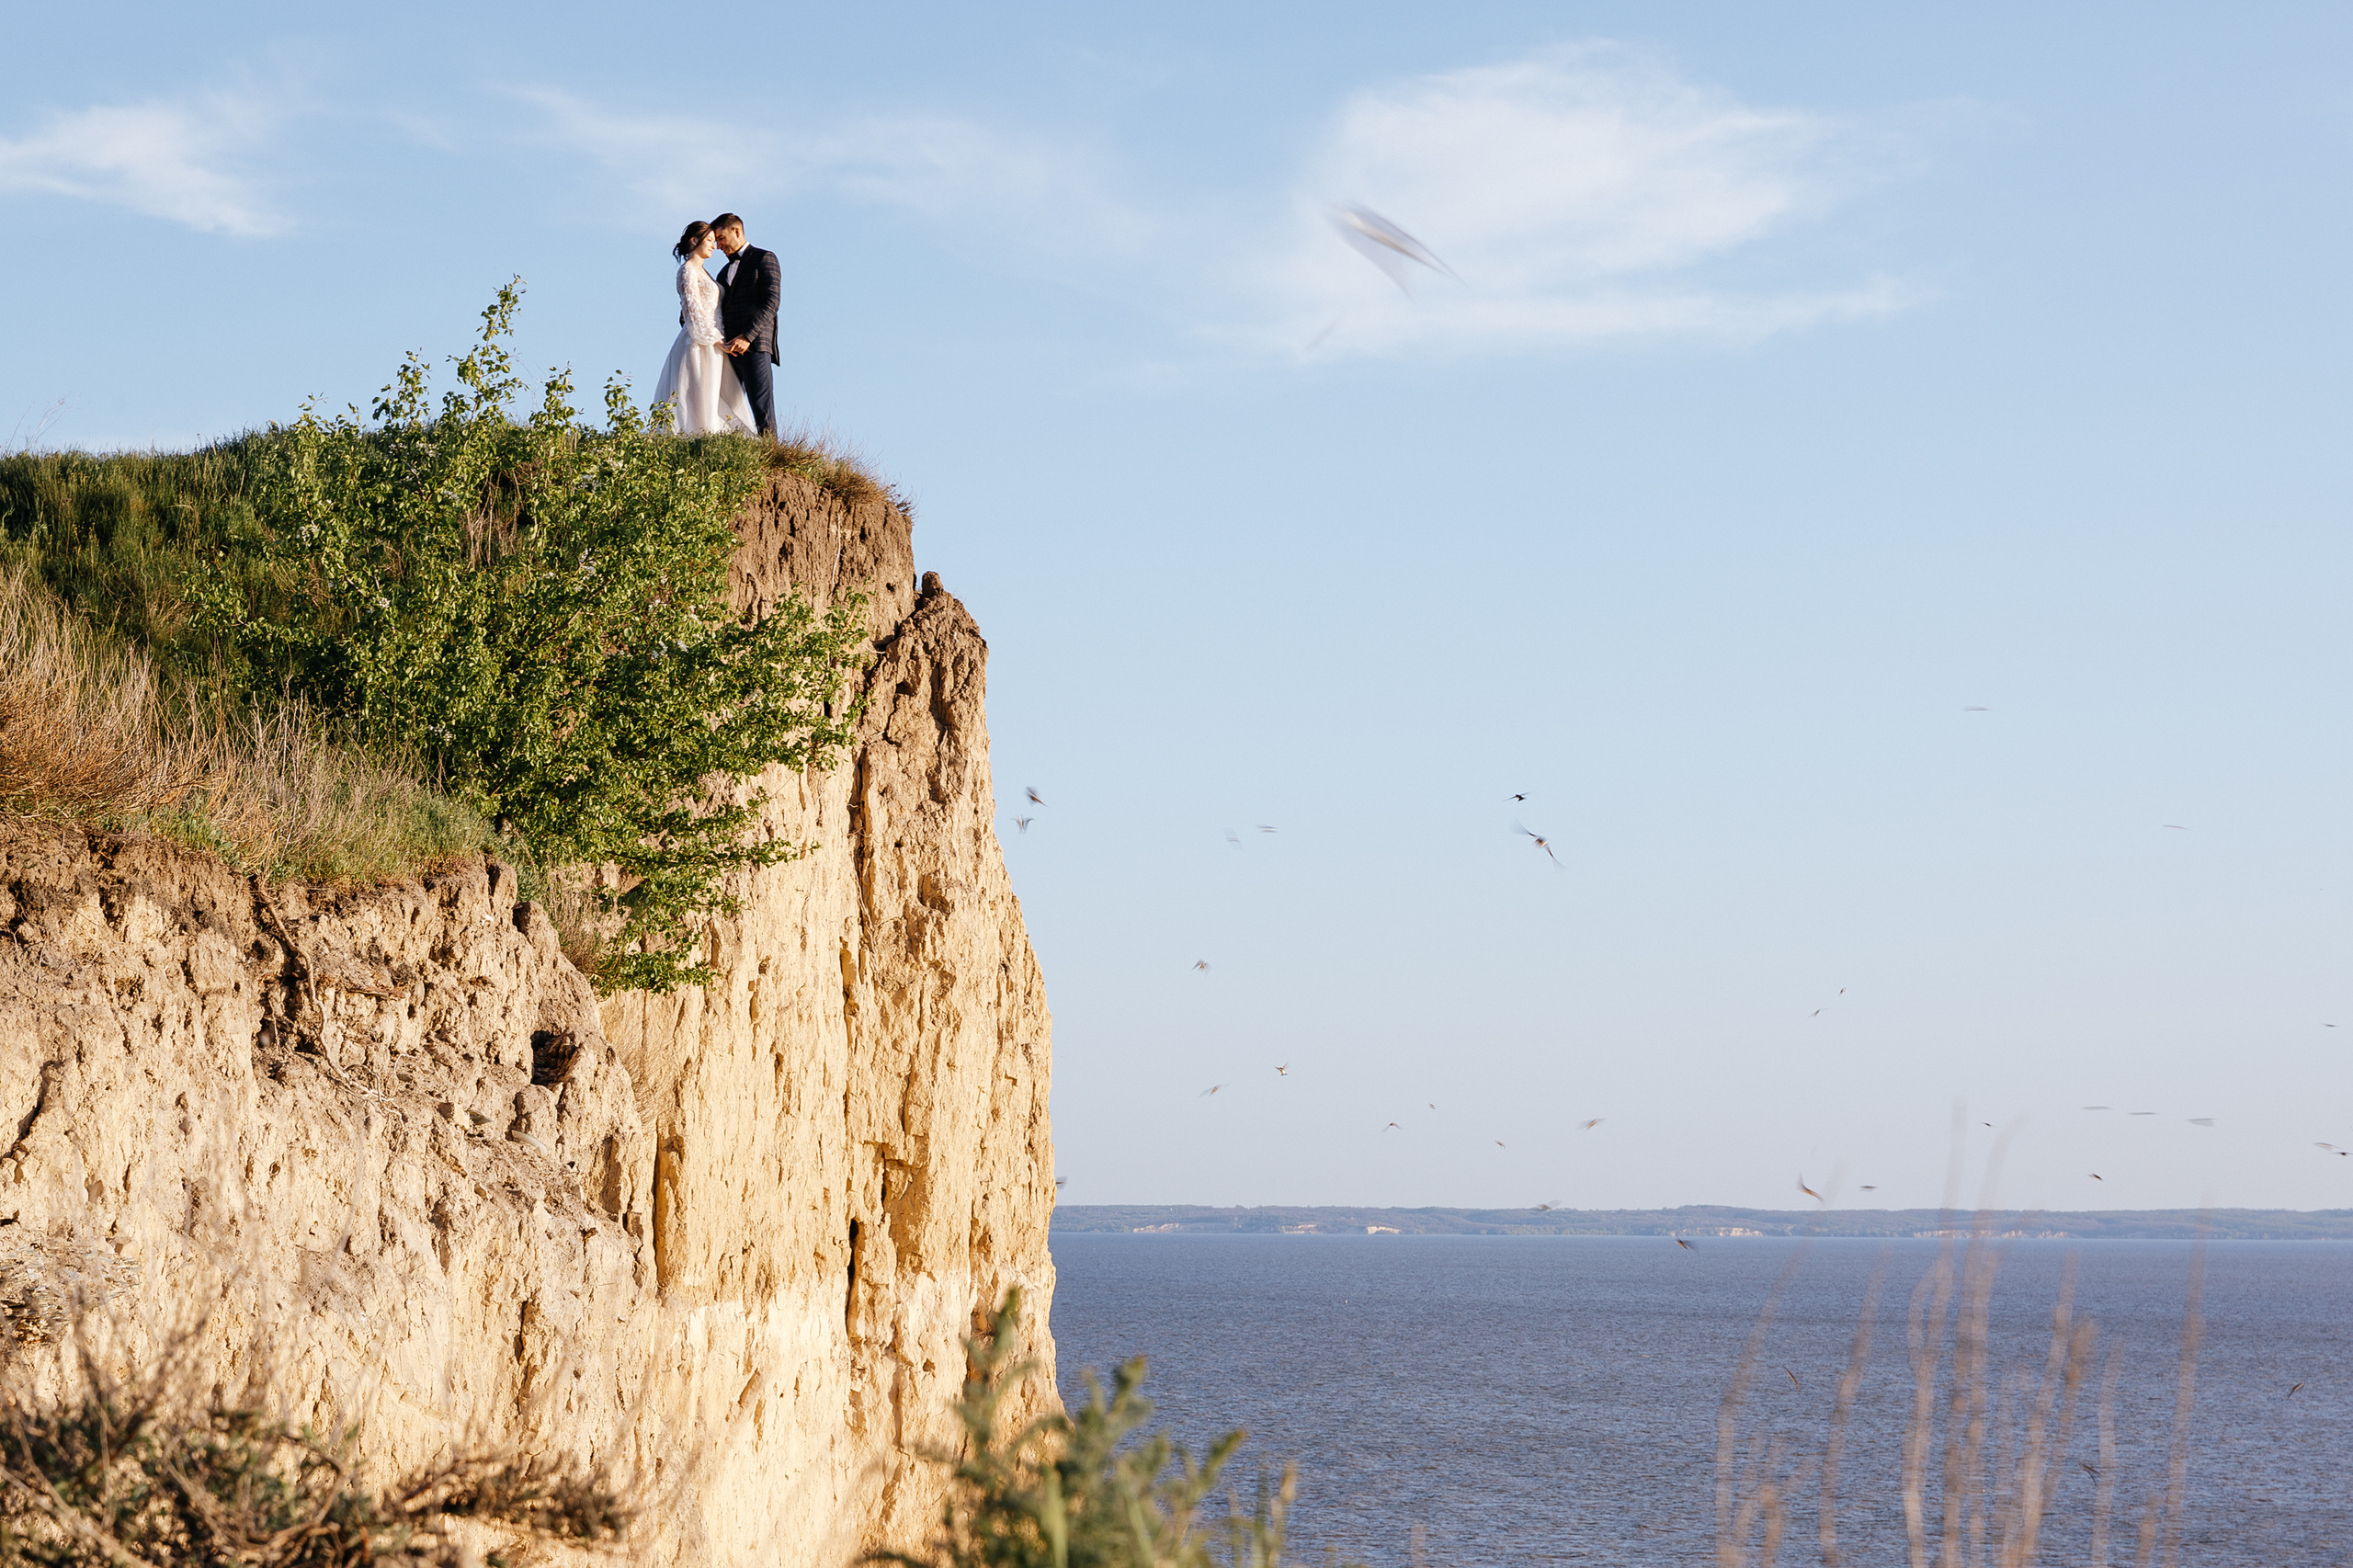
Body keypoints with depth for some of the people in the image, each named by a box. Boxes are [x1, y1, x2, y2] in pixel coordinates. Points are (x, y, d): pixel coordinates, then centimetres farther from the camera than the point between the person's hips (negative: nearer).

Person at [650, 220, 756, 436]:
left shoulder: (700, 271, 20)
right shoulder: (688, 270, -8)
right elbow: (693, 309, -14)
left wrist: (718, 339, 14)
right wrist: (714, 339, -17)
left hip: (711, 343, 9)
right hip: (699, 344, -9)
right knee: (702, 400, -11)